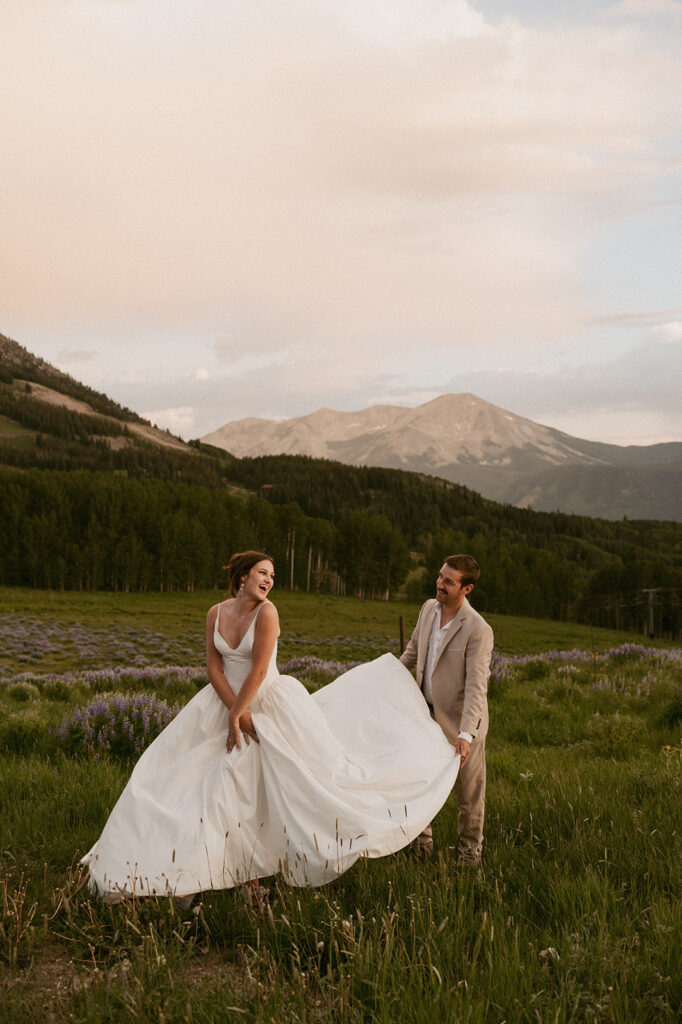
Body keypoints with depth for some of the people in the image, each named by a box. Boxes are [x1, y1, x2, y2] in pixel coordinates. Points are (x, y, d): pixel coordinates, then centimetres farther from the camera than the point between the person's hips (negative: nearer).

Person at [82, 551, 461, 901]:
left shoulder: (266, 612, -15)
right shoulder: (216, 613, 0)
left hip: (270, 706, -4)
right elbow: (214, 667, 0)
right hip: (228, 702, 4)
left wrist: (236, 714, -15)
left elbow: (259, 671, -18)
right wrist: (234, 711, -12)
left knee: (297, 781, -1)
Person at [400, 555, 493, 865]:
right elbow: (412, 650, 16)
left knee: (468, 793, 10)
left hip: (460, 722, -6)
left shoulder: (478, 630, -24)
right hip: (427, 714, 6)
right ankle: (422, 844, 36)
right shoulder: (429, 608, -3)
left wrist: (465, 734, -35)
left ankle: (469, 852, 29)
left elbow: (476, 687, -27)